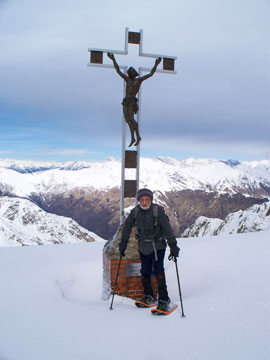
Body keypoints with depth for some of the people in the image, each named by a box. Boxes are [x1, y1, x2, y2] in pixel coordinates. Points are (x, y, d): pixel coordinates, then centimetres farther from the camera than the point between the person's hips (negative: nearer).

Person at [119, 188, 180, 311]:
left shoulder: (158, 211, -16)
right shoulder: (135, 212, -4)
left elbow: (167, 228, -18)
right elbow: (127, 227, 9)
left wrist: (173, 245, -23)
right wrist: (123, 243, 11)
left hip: (158, 246, -4)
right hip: (143, 247, 4)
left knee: (158, 271, -13)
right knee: (145, 272, 9)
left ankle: (164, 300, -5)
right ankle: (149, 296, 28)